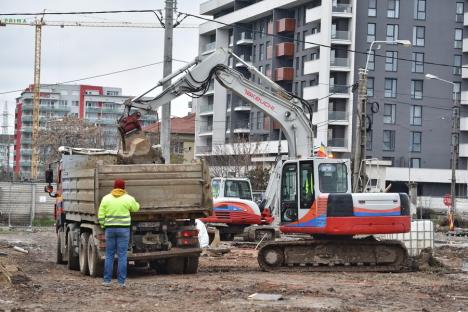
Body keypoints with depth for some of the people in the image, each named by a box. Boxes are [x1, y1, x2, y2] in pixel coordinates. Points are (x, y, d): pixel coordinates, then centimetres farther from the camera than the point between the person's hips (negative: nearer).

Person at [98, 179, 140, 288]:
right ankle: (121, 281, -1)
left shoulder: (106, 198, -1)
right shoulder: (128, 199, -5)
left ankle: (107, 280, 7)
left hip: (110, 229, 2)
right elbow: (136, 208, 16)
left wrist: (103, 226, 15)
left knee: (109, 255, 9)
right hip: (123, 229, -2)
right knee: (122, 255, 1)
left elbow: (101, 216, -1)